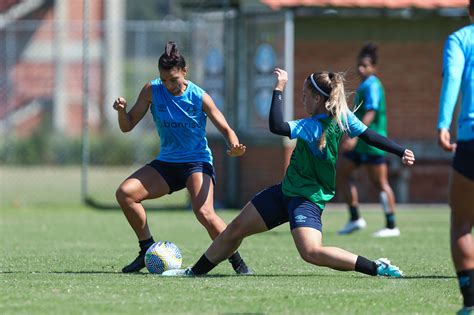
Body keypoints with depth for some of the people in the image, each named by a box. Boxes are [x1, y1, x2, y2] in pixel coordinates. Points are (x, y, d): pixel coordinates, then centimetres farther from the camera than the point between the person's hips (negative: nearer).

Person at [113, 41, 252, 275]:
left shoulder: (199, 97, -10)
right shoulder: (152, 91, -3)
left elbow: (225, 129, -5)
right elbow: (127, 126, 0)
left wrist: (234, 147, -28)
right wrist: (121, 110, -23)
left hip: (197, 162, -4)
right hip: (166, 163, 4)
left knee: (204, 213, -27)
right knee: (125, 193, -16)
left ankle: (237, 261, -10)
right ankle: (147, 250, -2)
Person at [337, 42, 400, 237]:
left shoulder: (372, 86, -13)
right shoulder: (364, 86, 16)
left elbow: (370, 114, -24)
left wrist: (355, 136, -31)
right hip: (360, 144, 10)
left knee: (379, 183, -6)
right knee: (342, 174, 9)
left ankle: (391, 226, -2)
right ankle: (355, 219, 12)